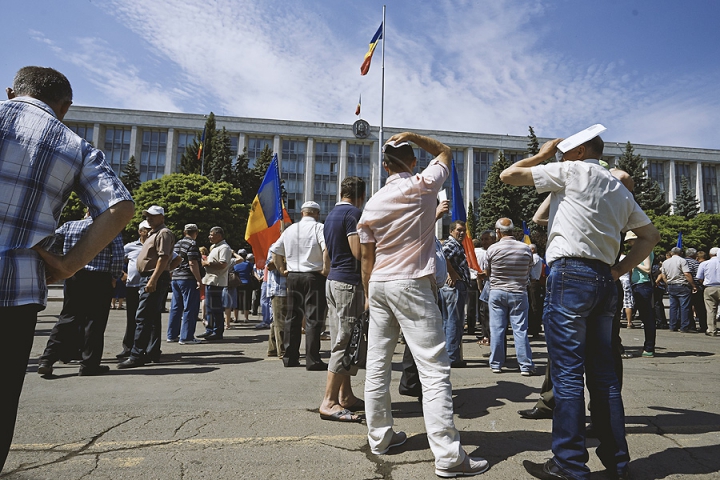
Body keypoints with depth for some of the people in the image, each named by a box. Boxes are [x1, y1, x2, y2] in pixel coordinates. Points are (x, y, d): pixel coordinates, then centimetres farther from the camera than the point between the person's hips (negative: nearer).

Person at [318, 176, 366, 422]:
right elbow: (359, 252, -19)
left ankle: (346, 396, 20)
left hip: (333, 280, 10)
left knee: (340, 340, 12)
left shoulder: (331, 215, 17)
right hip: (349, 282, -10)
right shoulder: (353, 213, -11)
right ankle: (329, 402, -4)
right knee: (346, 341, -7)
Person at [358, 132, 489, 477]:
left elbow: (367, 259, 8)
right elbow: (445, 152, 16)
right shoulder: (423, 186, -4)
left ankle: (379, 437, 23)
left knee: (377, 365, 11)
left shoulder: (373, 204, 7)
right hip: (411, 285, -5)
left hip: (378, 285, 6)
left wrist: (369, 295, 17)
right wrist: (411, 136, 11)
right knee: (434, 370, -5)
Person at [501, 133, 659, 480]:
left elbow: (507, 175, 0)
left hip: (571, 274, -8)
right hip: (604, 281, 8)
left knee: (567, 373, -5)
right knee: (603, 374, 13)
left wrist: (543, 154, 14)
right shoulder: (620, 189, 22)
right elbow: (651, 235, 24)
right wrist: (618, 270, 15)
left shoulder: (572, 171, 1)